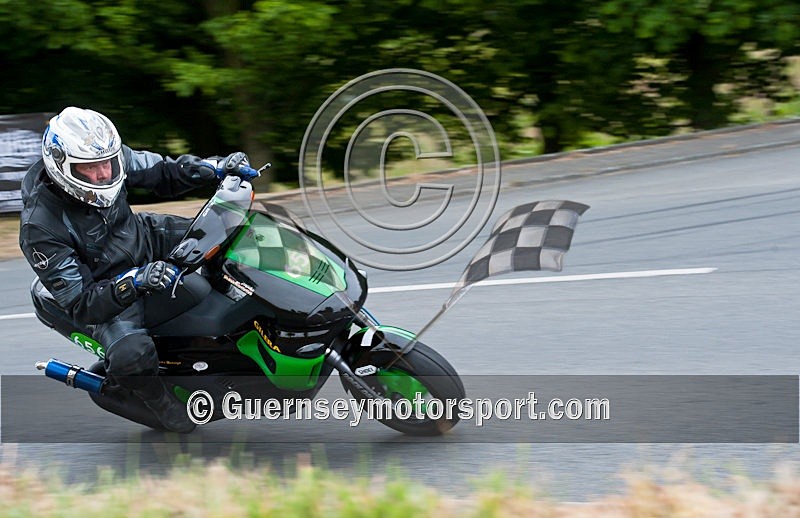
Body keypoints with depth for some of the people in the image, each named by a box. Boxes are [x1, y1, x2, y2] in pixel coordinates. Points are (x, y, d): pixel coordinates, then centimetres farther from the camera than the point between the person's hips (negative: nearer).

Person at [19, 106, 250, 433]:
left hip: (146, 240, 6)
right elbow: (79, 304, -29)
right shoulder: (40, 228, -32)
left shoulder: (109, 157, -17)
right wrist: (134, 282, -43)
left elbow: (162, 174, 3)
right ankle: (157, 398, 3)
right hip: (104, 292, -6)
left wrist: (215, 168, -14)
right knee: (132, 356, -32)